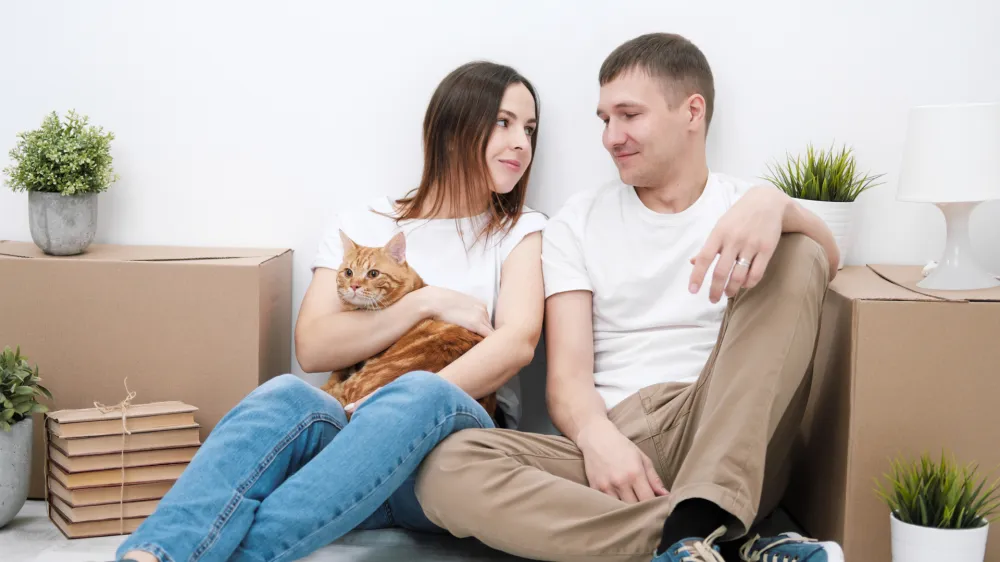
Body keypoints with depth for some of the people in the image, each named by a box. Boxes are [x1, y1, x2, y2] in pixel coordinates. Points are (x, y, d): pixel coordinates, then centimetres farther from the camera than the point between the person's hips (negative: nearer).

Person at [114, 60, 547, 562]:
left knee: (421, 396, -38)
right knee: (287, 397, -34)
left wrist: (412, 409, -18)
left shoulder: (521, 232, 14)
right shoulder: (358, 227, 17)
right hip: (353, 433, 1)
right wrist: (427, 302, -6)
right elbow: (313, 347, 3)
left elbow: (517, 343, -5)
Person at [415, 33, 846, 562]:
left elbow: (828, 260, -8)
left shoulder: (746, 206, 14)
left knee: (797, 256, -18)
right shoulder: (578, 221, 15)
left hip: (723, 444, 0)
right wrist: (596, 435, -19)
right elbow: (568, 374, 3)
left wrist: (774, 203, -30)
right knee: (448, 468, -27)